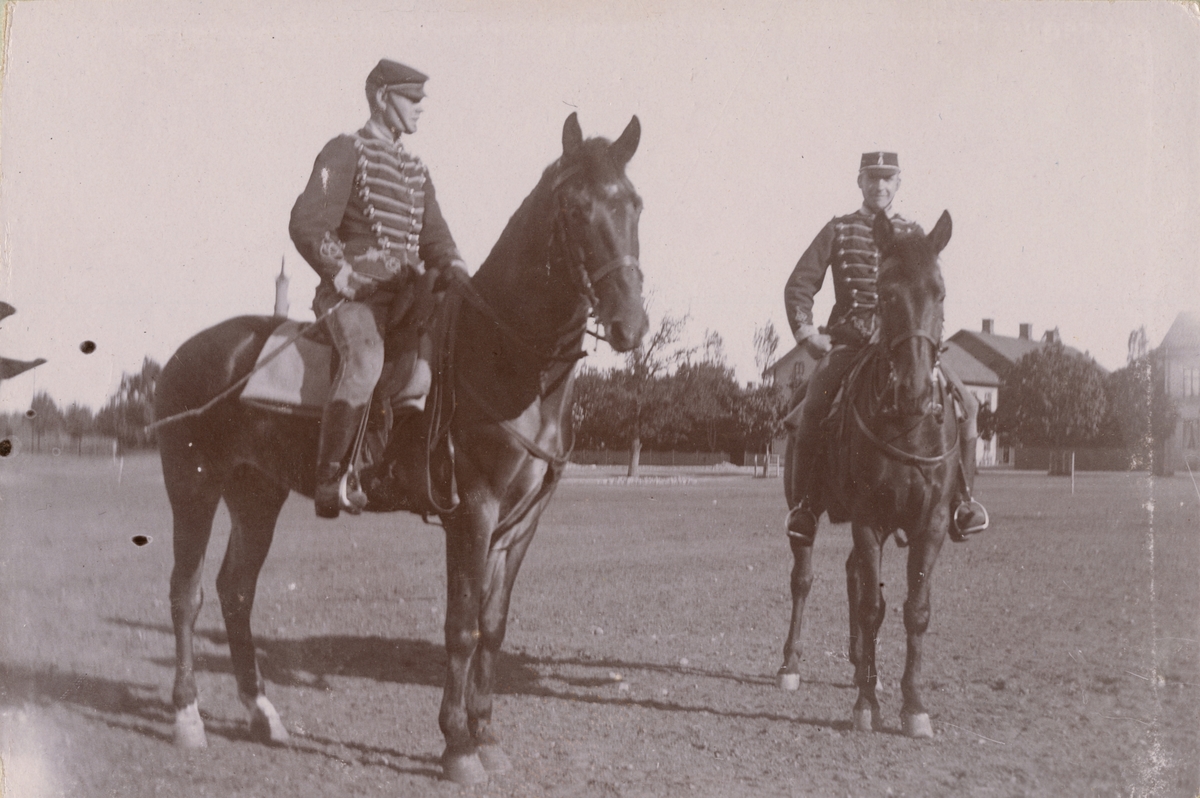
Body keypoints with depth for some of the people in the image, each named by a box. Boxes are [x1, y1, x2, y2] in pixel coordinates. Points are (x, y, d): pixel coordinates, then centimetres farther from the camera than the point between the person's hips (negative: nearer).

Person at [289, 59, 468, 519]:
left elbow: (435, 237, 19)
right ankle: (329, 479, -29)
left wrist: (455, 271, -2)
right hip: (352, 292, -7)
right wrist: (342, 273, -16)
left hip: (405, 293, 7)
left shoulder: (416, 171, 23)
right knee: (366, 357, -34)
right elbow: (306, 224, -8)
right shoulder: (346, 152, 1)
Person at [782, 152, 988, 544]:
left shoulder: (914, 235, 15)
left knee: (964, 402, -17)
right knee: (812, 409, -27)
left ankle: (960, 498, -4)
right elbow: (799, 285, 9)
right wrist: (806, 331, -5)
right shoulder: (838, 230, 11)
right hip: (848, 341, -1)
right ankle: (805, 504, -14)